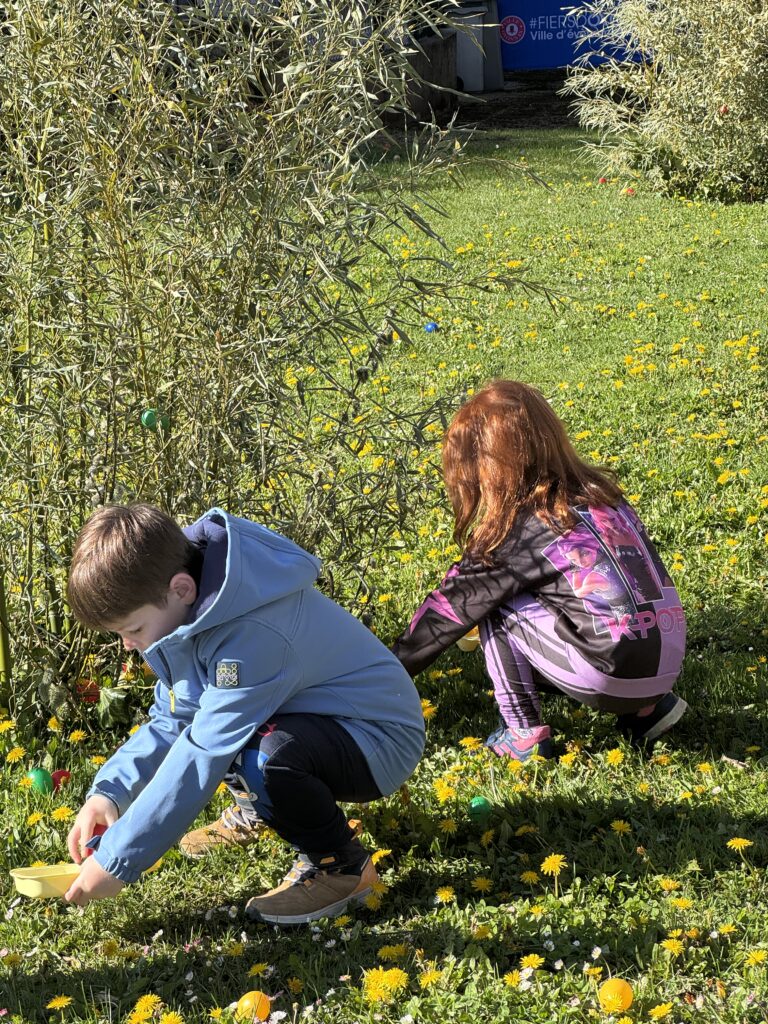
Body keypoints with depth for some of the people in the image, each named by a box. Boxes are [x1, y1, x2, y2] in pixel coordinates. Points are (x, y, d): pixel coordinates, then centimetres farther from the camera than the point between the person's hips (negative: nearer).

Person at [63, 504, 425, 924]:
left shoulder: (253, 637, -33)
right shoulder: (185, 603, -5)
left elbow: (201, 759, -32)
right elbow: (170, 721, 3)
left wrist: (116, 861, -27)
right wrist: (107, 792, -13)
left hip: (383, 738, -9)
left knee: (266, 758, -36)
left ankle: (342, 866, -9)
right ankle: (257, 811, 25)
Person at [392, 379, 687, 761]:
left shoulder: (519, 530, -6)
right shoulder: (599, 491, 12)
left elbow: (452, 607, 2)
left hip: (614, 676, -7)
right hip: (669, 662, 7)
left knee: (492, 606, 5)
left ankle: (523, 736, 6)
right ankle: (648, 706, 19)